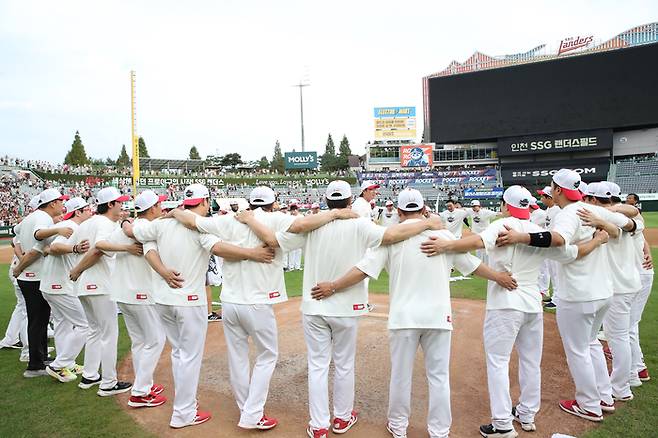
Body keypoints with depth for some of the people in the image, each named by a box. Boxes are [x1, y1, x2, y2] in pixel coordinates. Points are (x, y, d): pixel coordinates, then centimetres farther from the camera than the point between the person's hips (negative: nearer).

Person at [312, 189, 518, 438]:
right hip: (438, 315, 1)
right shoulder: (442, 234, 1)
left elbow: (364, 269, -9)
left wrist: (333, 287, 0)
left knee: (400, 374, 13)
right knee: (439, 376, 12)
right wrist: (499, 277, 23)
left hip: (404, 316, -1)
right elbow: (472, 264, 8)